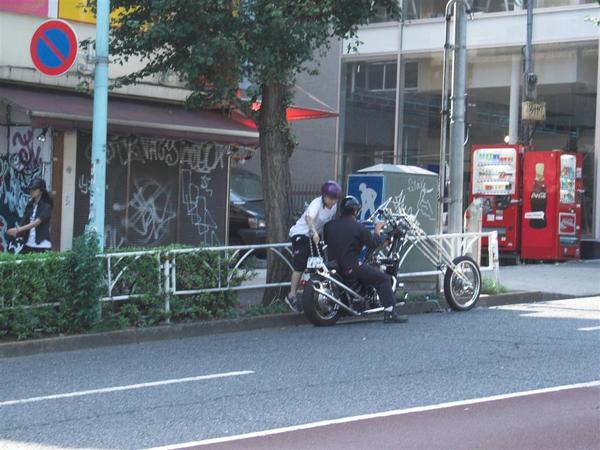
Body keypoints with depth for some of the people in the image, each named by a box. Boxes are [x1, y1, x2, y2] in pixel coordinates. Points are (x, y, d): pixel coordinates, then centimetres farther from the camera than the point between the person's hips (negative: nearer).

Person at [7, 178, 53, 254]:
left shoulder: (46, 206, -7)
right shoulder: (30, 205, 11)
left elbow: (37, 222, -19)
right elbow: (24, 221, 4)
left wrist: (18, 229, -26)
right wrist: (15, 232, -17)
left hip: (42, 246, -5)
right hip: (28, 244, 5)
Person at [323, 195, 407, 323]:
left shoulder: (329, 226, 5)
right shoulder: (358, 227, -10)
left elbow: (326, 241, 19)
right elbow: (374, 243, -5)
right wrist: (377, 230, 12)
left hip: (334, 265, 8)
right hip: (351, 267, -8)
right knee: (384, 279, -1)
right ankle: (390, 313, -9)